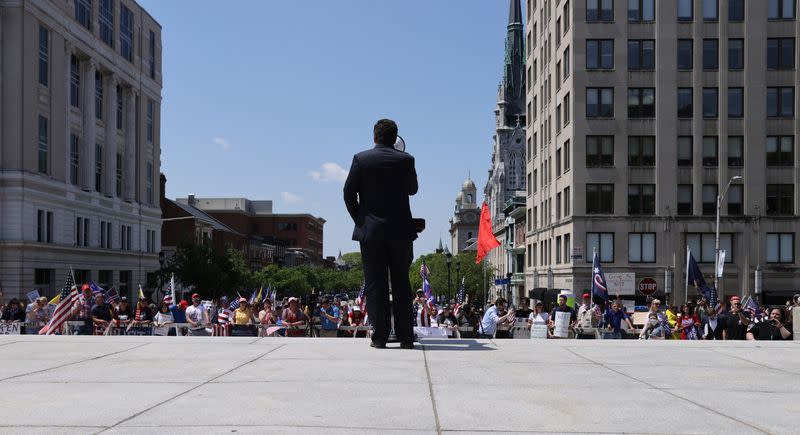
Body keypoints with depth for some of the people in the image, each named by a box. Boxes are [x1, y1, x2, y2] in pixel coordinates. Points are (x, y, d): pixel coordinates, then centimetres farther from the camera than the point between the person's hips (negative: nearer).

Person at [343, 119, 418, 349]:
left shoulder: (361, 159, -2)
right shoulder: (406, 160, 0)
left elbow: (349, 193, 1)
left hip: (370, 230, -1)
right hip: (400, 230, 1)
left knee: (376, 284, 3)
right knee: (401, 283, 8)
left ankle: (379, 336, 2)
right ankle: (406, 337, 8)